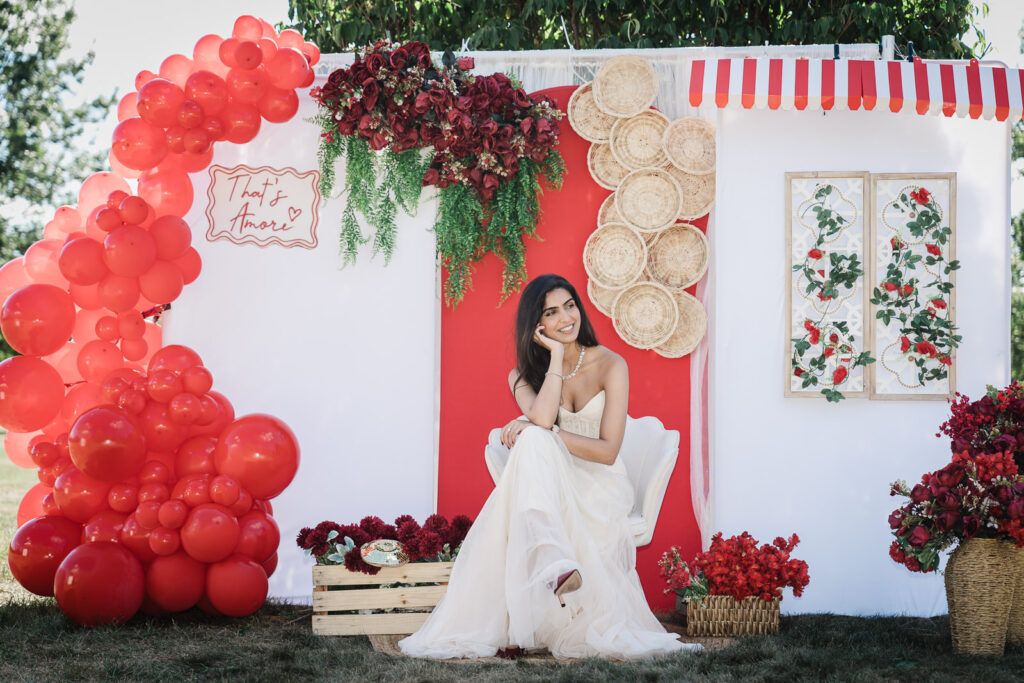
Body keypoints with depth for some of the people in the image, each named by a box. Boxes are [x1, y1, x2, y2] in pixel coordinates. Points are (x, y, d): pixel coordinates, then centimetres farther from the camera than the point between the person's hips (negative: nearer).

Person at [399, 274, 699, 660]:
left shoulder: (610, 365, -3)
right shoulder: (522, 376, 6)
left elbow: (608, 451, -13)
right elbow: (542, 419, -19)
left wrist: (543, 433, -20)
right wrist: (556, 357, -13)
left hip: (600, 488, -2)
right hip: (549, 485, 2)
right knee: (531, 439, -33)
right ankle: (556, 564, -59)